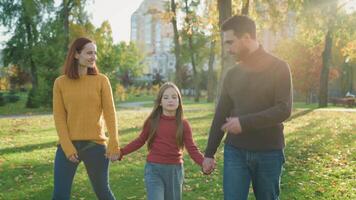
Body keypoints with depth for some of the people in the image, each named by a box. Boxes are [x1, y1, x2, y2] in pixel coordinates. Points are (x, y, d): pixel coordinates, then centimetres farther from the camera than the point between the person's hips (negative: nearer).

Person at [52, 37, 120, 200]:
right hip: (68, 145, 1)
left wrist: (114, 145, -10)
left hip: (96, 145, 0)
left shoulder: (101, 80, -1)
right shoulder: (60, 83, 0)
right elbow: (59, 117, -2)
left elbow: (110, 113, -4)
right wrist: (68, 147, -10)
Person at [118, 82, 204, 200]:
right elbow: (140, 141, 9)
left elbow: (192, 149, -6)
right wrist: (120, 152, 1)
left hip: (175, 170, 2)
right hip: (154, 169, -1)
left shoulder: (183, 124, -2)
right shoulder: (152, 121, -2)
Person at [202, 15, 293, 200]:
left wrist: (244, 122, -20)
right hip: (235, 152, 3)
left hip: (269, 152, -3)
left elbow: (284, 109, -14)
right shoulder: (232, 74, 7)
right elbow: (220, 115, 10)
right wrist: (209, 153, 8)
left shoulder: (278, 67, -5)